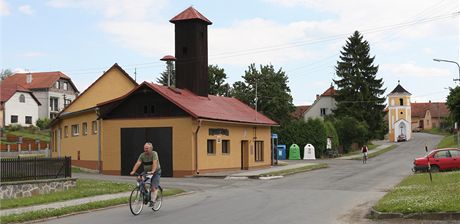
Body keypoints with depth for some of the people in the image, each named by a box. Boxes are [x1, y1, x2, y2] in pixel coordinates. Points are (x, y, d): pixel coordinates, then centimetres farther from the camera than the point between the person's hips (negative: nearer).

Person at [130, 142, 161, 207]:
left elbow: (155, 163, -33)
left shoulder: (154, 154, -19)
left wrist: (152, 171, -48)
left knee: (154, 187, -15)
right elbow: (138, 163, -15)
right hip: (146, 172, 5)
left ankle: (152, 201, -8)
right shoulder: (142, 155, -5)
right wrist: (133, 171, -30)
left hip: (156, 172, -4)